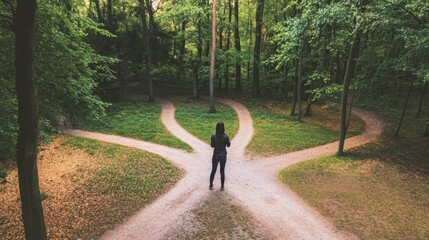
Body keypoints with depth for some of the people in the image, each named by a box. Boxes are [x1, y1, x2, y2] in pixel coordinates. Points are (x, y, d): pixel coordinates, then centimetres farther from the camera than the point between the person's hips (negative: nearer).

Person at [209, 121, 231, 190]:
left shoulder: (213, 136, -15)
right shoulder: (226, 137, -16)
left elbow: (212, 145, -4)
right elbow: (228, 145, -1)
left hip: (215, 156, 1)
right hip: (223, 156, 0)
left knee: (213, 171, 16)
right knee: (222, 171, 13)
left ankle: (211, 185, 26)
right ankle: (222, 186, 23)